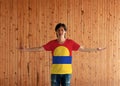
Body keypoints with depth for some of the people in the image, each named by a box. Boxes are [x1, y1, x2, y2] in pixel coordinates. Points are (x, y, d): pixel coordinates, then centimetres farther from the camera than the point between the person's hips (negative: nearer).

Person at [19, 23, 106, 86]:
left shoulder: (70, 42, -1)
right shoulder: (52, 43, 0)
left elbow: (83, 49, 1)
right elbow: (40, 48, 2)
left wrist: (96, 49, -3)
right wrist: (26, 49, -2)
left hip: (67, 72, 0)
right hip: (55, 72, 1)